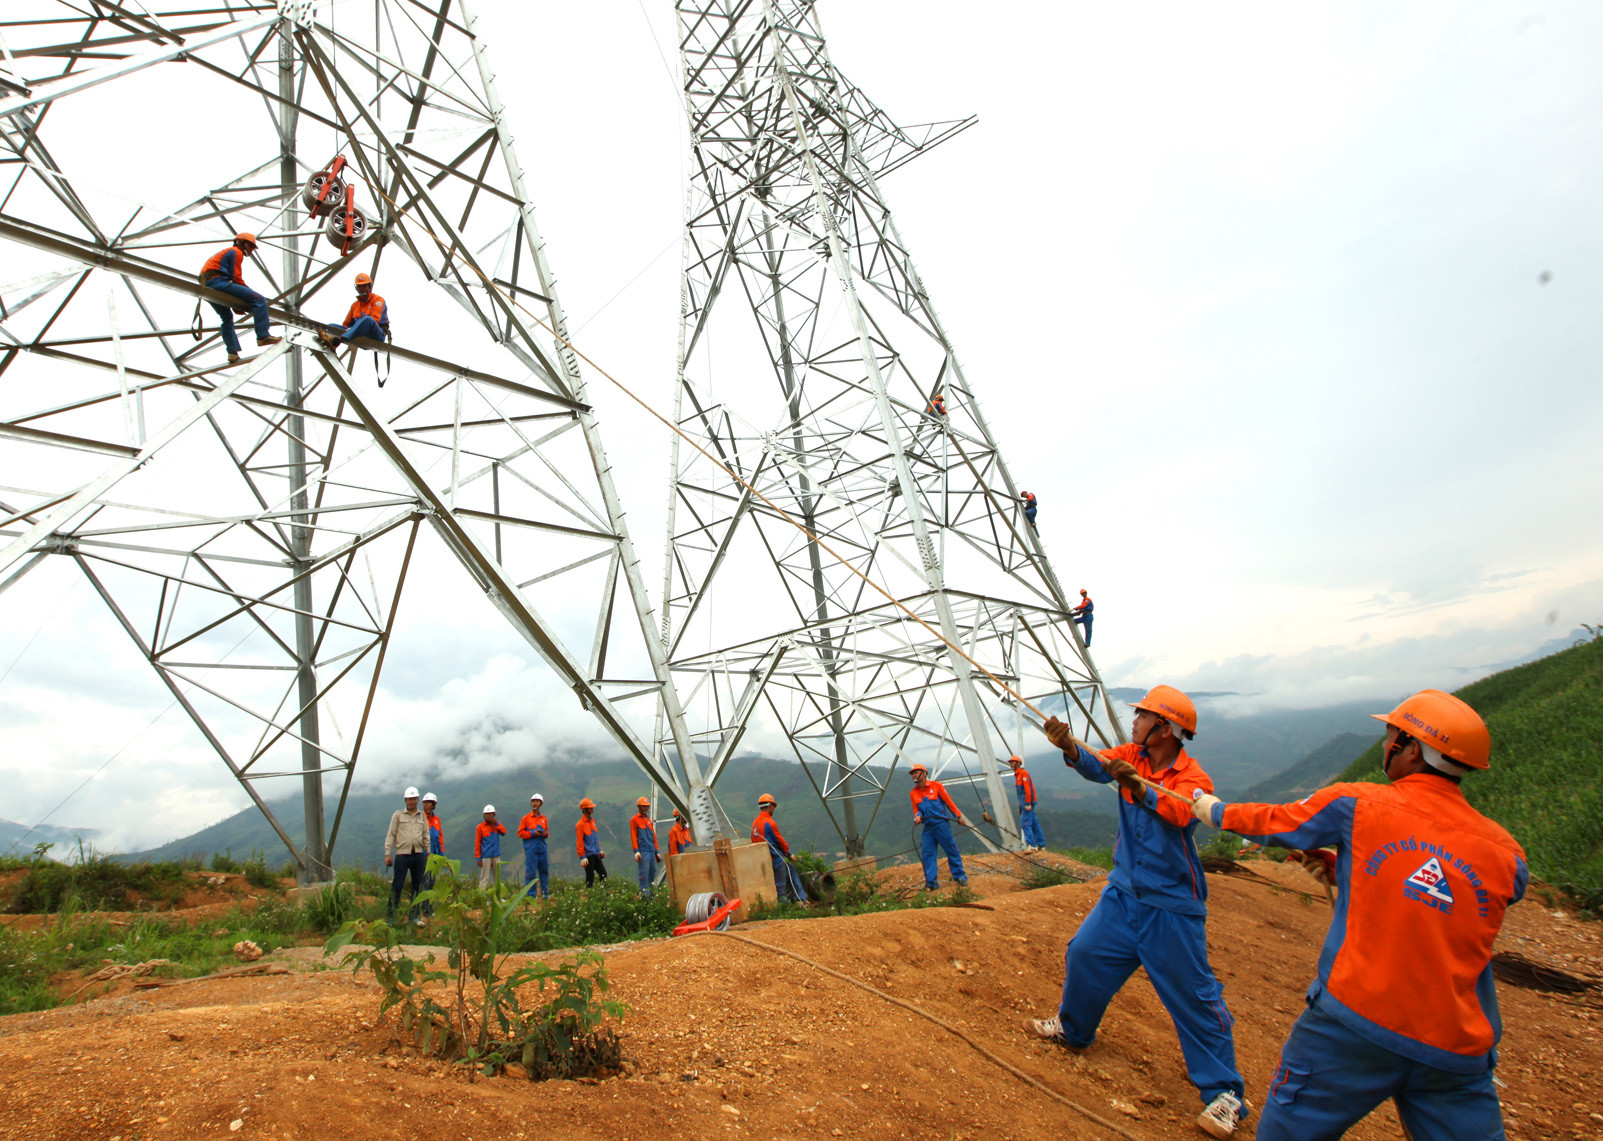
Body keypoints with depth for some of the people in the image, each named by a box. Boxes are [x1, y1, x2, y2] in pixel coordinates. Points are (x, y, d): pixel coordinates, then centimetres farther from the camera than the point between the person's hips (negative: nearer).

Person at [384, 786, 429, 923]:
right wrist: (388, 853, -5)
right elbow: (391, 835, 2)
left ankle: (413, 915, 15)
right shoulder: (398, 815, 4)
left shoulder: (422, 816, 13)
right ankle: (390, 914, 5)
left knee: (417, 885, 6)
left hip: (418, 855, 3)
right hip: (402, 854, -3)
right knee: (397, 885, -6)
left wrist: (428, 853, 9)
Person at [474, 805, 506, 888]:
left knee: (498, 877, 8)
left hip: (496, 855, 4)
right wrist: (478, 858, -6)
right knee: (484, 878, -7)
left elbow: (504, 832, -8)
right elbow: (477, 843, -3)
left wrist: (496, 822, -15)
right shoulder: (480, 827, -3)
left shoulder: (496, 824, 8)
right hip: (485, 856, -4)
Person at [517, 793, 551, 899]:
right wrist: (532, 834, -13)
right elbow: (520, 833, -1)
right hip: (531, 849, -4)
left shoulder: (544, 818, 12)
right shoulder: (526, 818, 1)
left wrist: (545, 834, -3)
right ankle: (530, 895, 3)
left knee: (544, 871, 7)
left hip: (542, 849, 4)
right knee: (530, 872, -4)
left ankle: (545, 893, 16)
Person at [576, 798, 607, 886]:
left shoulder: (592, 820, 11)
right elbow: (579, 842, -14)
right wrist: (582, 857, -16)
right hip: (588, 855, -8)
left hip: (595, 854, 8)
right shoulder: (580, 824, -13)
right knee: (590, 878, -2)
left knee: (603, 874, 7)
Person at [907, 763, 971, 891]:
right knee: (927, 854, -2)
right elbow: (916, 809, 14)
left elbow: (948, 802, 1)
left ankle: (960, 877, 16)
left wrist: (959, 816, 4)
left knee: (952, 850, 2)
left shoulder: (936, 786, -3)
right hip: (927, 827, 4)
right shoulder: (913, 793, 8)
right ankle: (931, 882, 3)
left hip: (942, 824, -4)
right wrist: (918, 816, -9)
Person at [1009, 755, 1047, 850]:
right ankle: (1041, 845, 14)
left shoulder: (1023, 772, -10)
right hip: (1025, 803, 10)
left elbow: (1027, 788, -18)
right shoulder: (1017, 775, 19)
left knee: (1025, 824, -14)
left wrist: (1027, 803, -23)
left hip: (1028, 803, -10)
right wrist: (1020, 806, 23)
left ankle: (1032, 845, -17)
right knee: (1034, 823, 10)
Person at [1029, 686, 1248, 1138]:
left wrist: (1138, 786, -55)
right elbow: (1097, 765, -18)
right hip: (1124, 892, 6)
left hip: (1171, 905, -6)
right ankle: (1073, 1029, 34)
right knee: (1085, 953, 11)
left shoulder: (1193, 778, -17)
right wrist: (1069, 746, -39)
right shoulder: (1132, 756, -1)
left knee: (1193, 994, -1)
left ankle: (1225, 1093, 14)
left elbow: (1179, 812, -37)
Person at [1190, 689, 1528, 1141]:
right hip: (1458, 1050, 4)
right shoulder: (1507, 855, 2)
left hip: (1353, 1023, -4)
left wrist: (1212, 809, 26)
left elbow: (1271, 821, 8)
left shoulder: (1357, 805, -7)